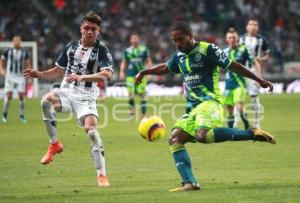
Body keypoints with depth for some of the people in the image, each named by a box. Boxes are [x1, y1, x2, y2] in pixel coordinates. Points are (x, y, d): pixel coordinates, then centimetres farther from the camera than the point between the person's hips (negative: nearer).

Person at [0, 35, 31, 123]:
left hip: (20, 76, 1)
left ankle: (21, 115, 10)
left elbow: (28, 64, 11)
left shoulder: (24, 52, 3)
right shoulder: (8, 51, -1)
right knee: (9, 95, -9)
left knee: (22, 96, -4)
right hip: (10, 76, -1)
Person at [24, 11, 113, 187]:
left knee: (91, 129, -23)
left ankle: (102, 175, -15)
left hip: (86, 96, -3)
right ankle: (54, 144, -17)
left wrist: (82, 77, -34)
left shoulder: (102, 51, -5)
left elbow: (107, 74, -23)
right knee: (46, 100, -30)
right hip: (66, 91, 3)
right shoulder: (71, 47, 10)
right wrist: (39, 74, 5)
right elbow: (58, 71, 22)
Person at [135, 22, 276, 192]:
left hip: (210, 101, -8)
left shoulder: (208, 50, -5)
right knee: (175, 139, -7)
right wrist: (143, 73, 38)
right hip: (194, 107, 8)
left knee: (202, 136, -34)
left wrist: (259, 80, -2)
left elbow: (233, 66, -3)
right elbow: (165, 68, 39)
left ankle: (252, 134, -26)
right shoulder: (180, 56, 17)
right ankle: (190, 182, -11)